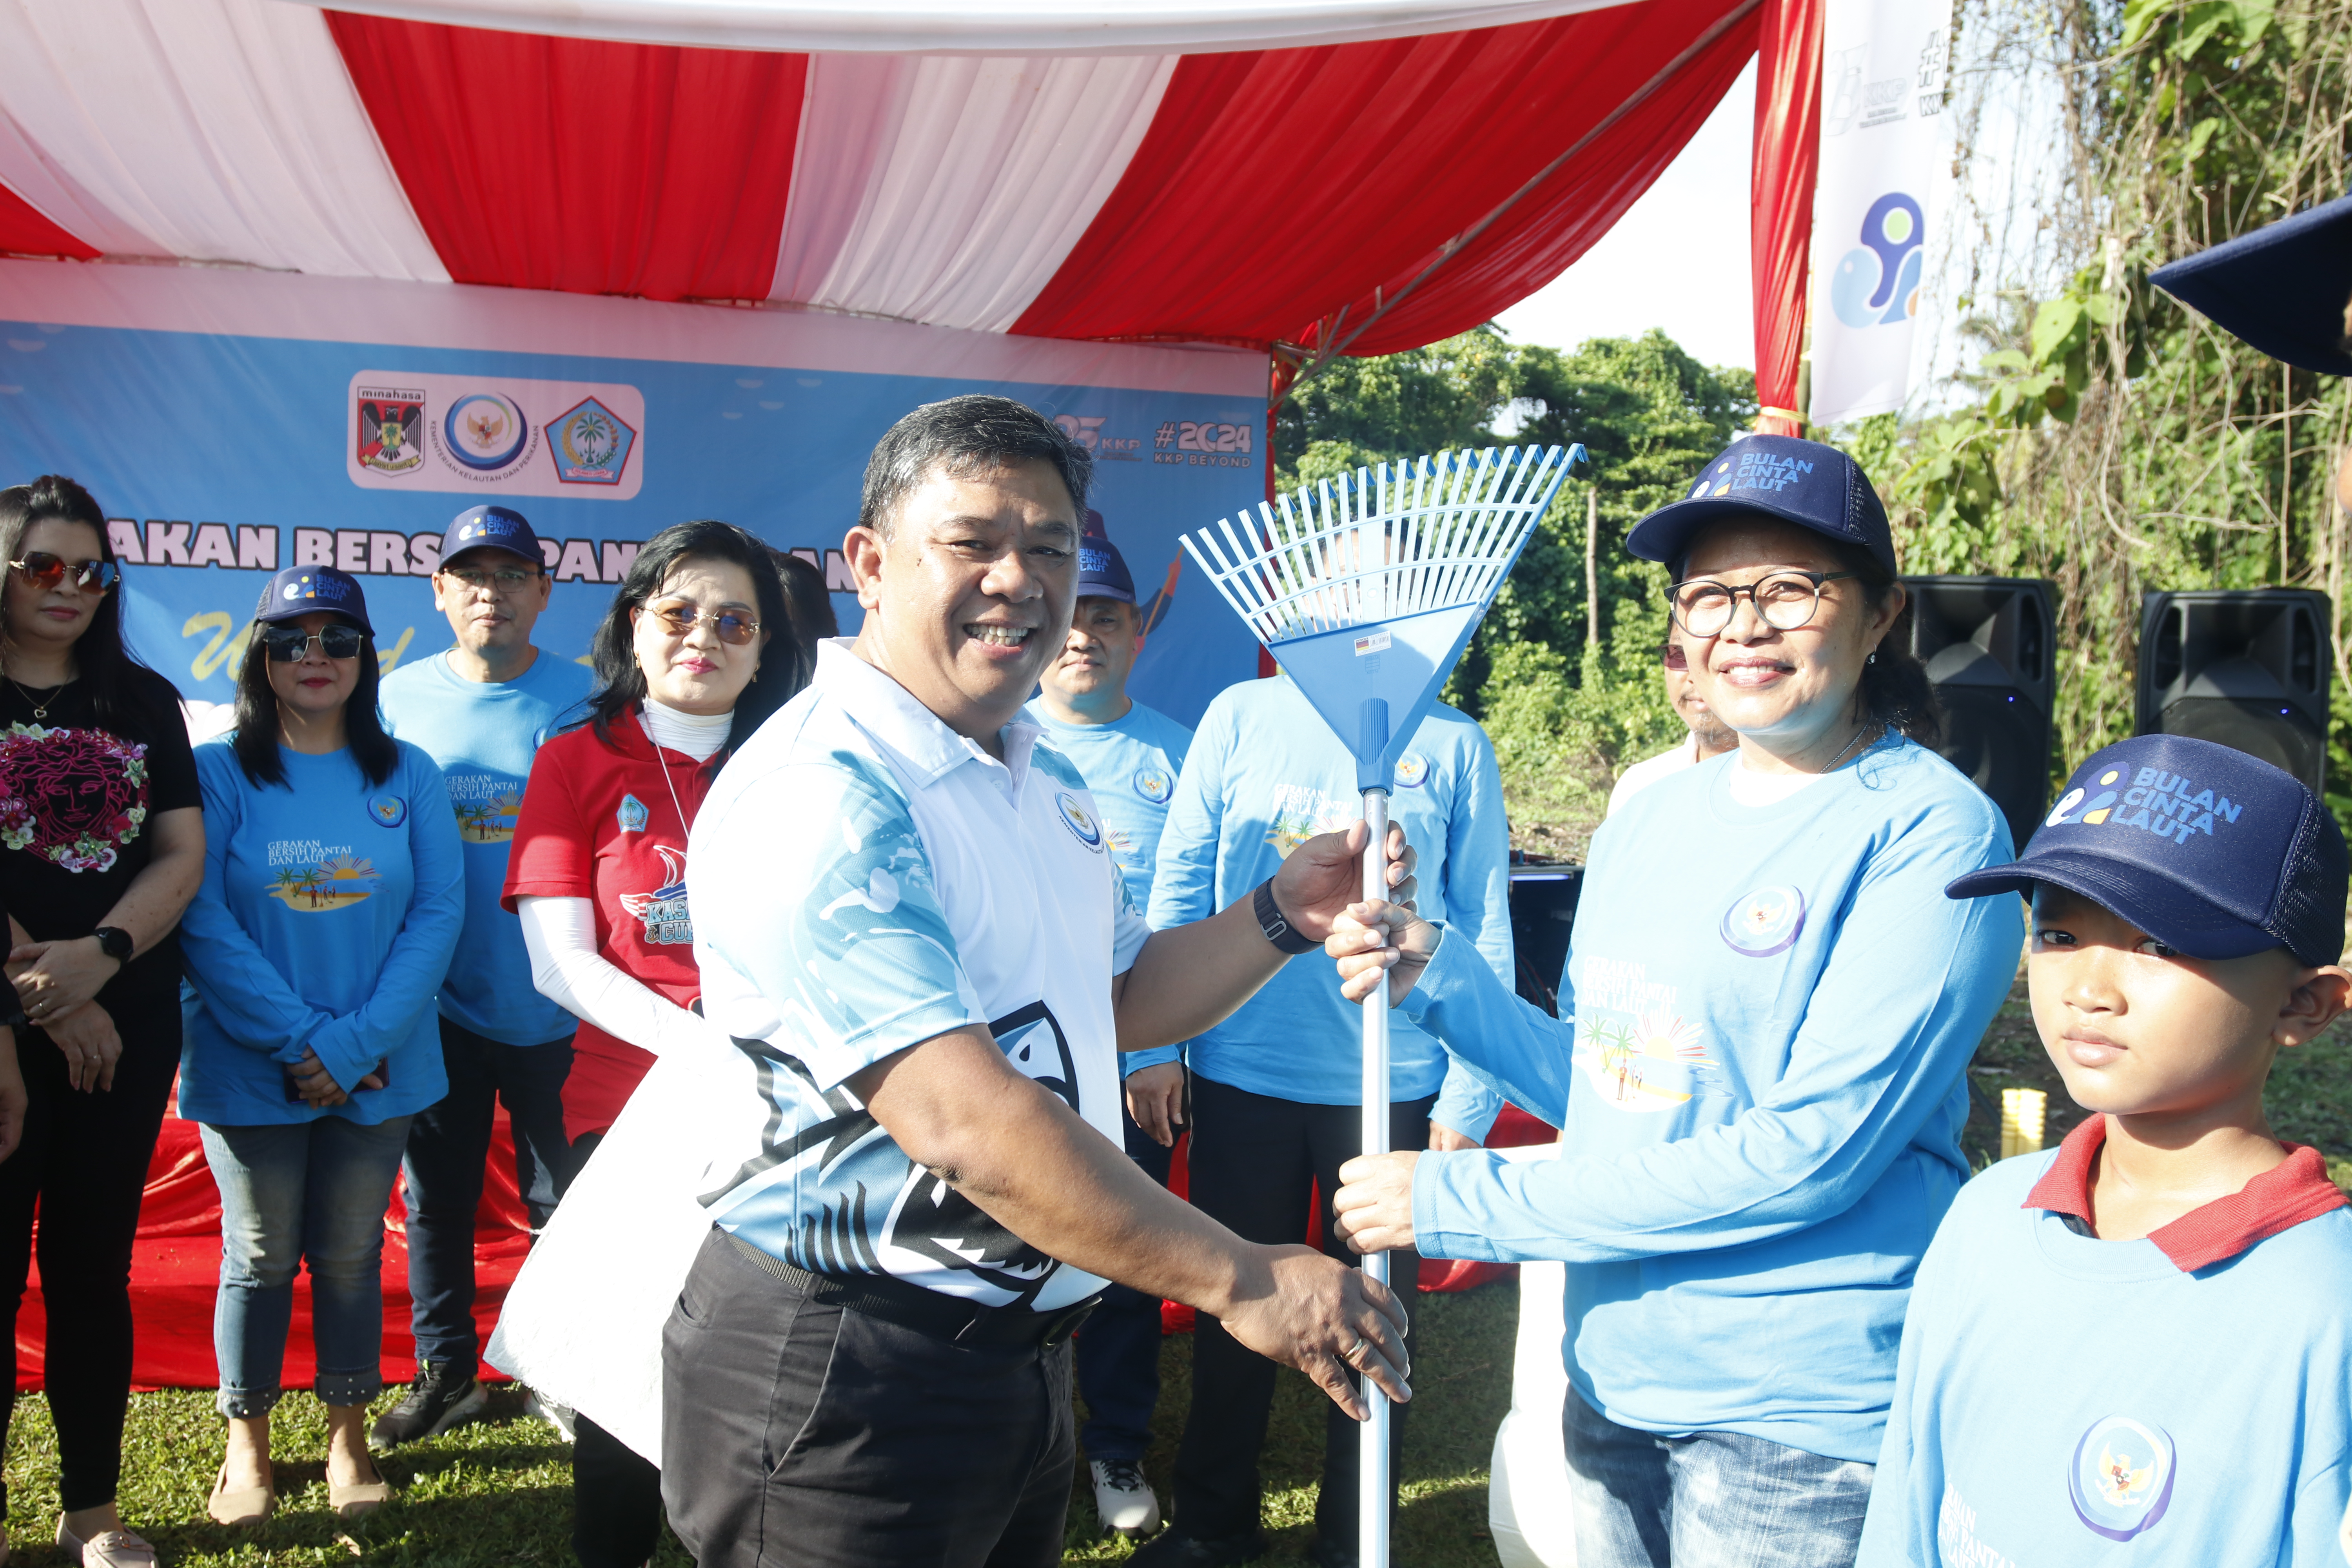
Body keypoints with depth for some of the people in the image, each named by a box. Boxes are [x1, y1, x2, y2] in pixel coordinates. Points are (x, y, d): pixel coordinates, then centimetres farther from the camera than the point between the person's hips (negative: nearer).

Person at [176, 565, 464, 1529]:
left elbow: (439, 911, -4)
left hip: (379, 1074, 1)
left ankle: (348, 1439, 26)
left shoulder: (407, 778, 2)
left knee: (351, 1254, 11)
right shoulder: (218, 774, -3)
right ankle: (246, 1446, 25)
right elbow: (203, 919, -9)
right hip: (250, 1073, -1)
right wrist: (297, 1041, -16)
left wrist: (357, 1043, -14)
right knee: (261, 1257, 9)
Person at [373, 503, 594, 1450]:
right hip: (439, 1007, 2)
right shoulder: (398, 699, 3)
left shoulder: (584, 702, -3)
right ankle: (444, 1371, 29)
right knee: (435, 1197, 13)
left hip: (552, 1007, -2)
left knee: (563, 1198, 8)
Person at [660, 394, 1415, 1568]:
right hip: (839, 1371, -9)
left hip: (1017, 1351, 9)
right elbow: (965, 1122, -28)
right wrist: (1241, 1282, -22)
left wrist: (1285, 913, 3)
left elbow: (1119, 1000, 21)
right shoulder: (817, 794, -22)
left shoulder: (1043, 785, 11)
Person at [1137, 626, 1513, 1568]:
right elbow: (1179, 885, 3)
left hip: (1392, 1086, 0)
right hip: (1241, 1073, 1)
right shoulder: (1242, 717, 1)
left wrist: (1467, 1099, -3)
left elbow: (1485, 927, 1)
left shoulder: (1453, 744, 0)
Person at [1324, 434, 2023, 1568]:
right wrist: (1436, 982, -5)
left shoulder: (1932, 831, -14)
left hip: (1802, 1414, -6)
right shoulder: (1649, 821, 6)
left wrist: (1461, 1204, -19)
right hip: (1613, 1378, 6)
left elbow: (1808, 1152, -21)